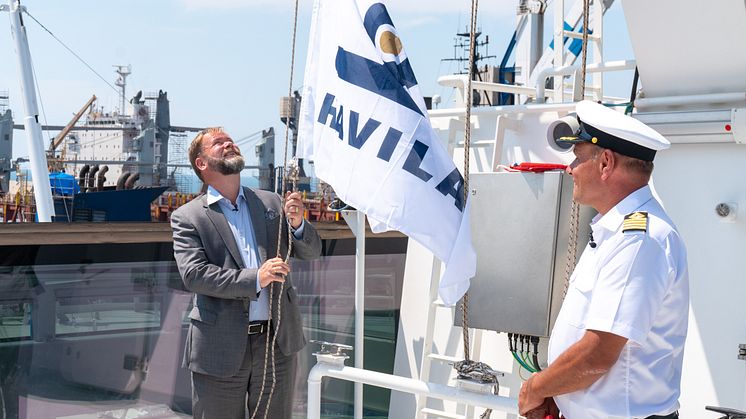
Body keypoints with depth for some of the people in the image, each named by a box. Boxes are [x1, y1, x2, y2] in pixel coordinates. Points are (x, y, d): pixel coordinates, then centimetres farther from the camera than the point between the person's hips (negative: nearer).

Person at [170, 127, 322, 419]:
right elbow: (193, 274, -14)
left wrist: (297, 224, -11)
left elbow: (311, 251, 12)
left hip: (278, 341, 3)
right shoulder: (187, 217, -1)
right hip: (221, 350, -3)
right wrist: (255, 279, -23)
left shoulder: (270, 203, 11)